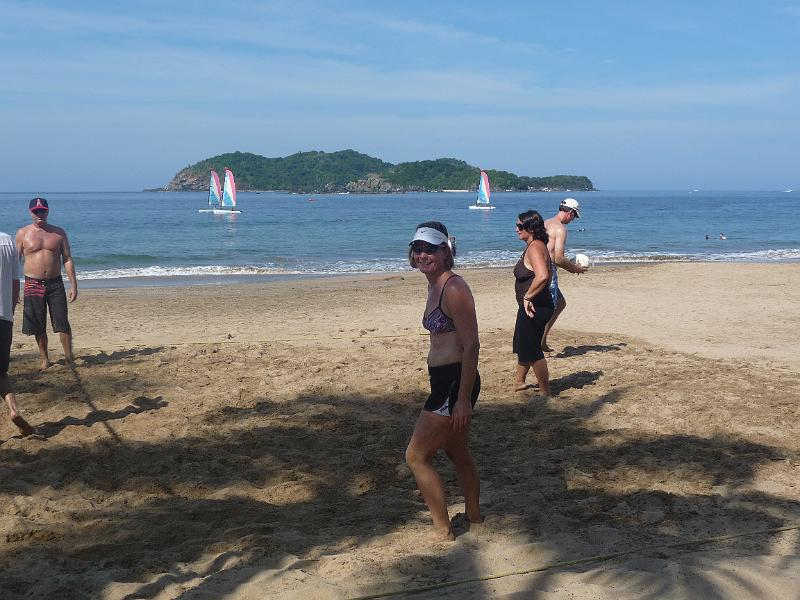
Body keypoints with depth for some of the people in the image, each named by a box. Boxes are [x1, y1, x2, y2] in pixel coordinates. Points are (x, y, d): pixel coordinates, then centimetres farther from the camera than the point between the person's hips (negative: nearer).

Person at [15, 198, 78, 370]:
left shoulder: (59, 233, 5)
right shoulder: (23, 233, 3)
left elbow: (67, 259, 5)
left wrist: (73, 285, -1)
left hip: (55, 284, 0)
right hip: (33, 284, 0)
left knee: (62, 323, -4)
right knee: (38, 327, 5)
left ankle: (69, 357, 6)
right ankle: (44, 359, 18)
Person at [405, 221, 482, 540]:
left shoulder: (454, 289, -19)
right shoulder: (435, 286, 11)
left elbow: (471, 346, -21)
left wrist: (463, 399, -22)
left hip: (455, 383, -10)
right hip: (445, 381, 10)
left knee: (416, 456, -2)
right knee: (457, 452, 24)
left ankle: (442, 530, 9)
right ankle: (474, 514, 42)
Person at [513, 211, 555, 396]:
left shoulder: (534, 247, -20)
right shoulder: (534, 246, 12)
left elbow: (542, 277, -35)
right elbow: (545, 276, 22)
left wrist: (527, 297, -24)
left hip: (534, 307, -11)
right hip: (531, 307, 11)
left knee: (531, 350, -1)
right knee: (523, 346, 24)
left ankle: (545, 392, 9)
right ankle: (518, 382, 40)